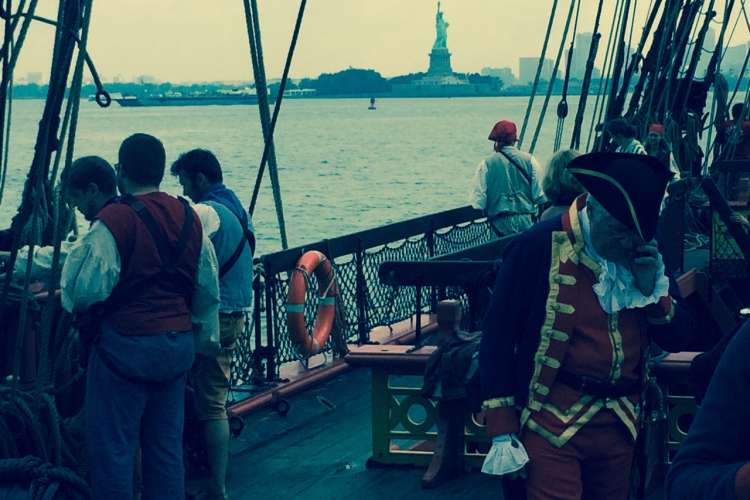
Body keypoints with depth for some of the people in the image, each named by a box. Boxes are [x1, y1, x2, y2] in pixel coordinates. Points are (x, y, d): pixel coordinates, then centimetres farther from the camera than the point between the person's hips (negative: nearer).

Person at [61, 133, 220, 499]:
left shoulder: (112, 221, -15)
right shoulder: (190, 218, 7)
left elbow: (85, 290, -16)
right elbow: (208, 290, 14)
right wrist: (206, 337, 26)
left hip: (125, 345, -7)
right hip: (177, 344, 7)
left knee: (112, 446, 2)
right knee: (166, 445, 14)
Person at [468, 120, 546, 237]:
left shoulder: (486, 164, 0)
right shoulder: (529, 160, 4)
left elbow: (477, 201, -2)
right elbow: (541, 196, 3)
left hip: (501, 224, -1)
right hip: (527, 222, 1)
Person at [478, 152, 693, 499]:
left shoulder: (641, 253, 6)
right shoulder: (539, 247, -12)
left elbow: (676, 338, 9)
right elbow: (497, 338, -10)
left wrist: (652, 289, -10)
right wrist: (502, 431, -12)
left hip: (619, 426, 6)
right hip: (553, 423, -6)